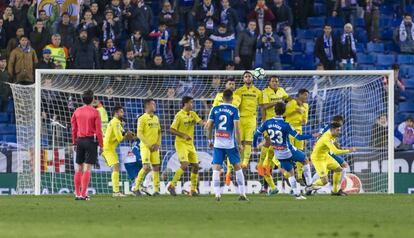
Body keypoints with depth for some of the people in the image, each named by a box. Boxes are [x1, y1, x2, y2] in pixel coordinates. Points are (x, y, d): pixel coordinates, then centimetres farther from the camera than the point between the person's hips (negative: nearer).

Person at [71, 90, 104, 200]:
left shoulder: (77, 111, 5)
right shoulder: (95, 112, -7)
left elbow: (73, 128, 9)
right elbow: (98, 130, -8)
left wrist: (74, 143, 17)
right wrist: (101, 145, -2)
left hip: (80, 140, 4)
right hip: (91, 141, -4)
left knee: (78, 168, 10)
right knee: (87, 168, -4)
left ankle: (77, 194, 10)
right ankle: (83, 194, -9)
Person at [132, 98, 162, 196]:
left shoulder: (156, 118, 13)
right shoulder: (142, 119, -7)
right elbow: (139, 134, -11)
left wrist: (157, 144, 3)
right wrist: (149, 145, -14)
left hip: (154, 147, 6)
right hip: (145, 146, -6)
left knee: (156, 168, 3)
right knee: (146, 167, -17)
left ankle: (156, 190, 6)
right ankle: (136, 188, -6)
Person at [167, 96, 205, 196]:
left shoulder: (193, 114, 9)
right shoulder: (179, 115, -11)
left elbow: (201, 122, -5)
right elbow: (172, 130, -12)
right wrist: (183, 135, -21)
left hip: (190, 144, 7)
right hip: (181, 143, -7)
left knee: (195, 166, 3)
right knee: (184, 165, -20)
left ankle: (193, 190, 13)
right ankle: (172, 186, -11)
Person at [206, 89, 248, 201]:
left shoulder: (215, 109, 4)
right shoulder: (234, 110, -5)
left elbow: (209, 126, 6)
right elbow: (237, 128, -11)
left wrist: (210, 140, 18)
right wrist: (239, 144, -5)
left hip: (218, 143, 1)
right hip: (230, 143, -1)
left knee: (216, 168, 1)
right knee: (237, 167, 11)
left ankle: (217, 193, -10)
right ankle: (242, 193, 9)